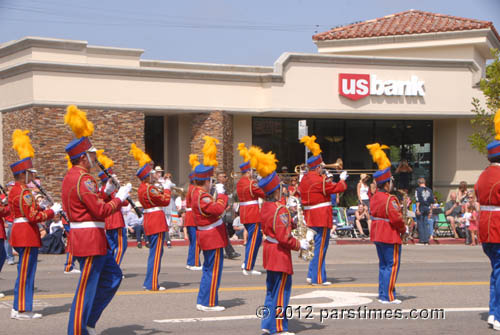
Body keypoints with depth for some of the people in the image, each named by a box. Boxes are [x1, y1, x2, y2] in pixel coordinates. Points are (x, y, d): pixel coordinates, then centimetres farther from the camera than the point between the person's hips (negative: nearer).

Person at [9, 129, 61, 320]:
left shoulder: (14, 191, 15)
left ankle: (18, 308, 19)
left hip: (19, 233, 10)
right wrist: (52, 211, -11)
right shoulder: (25, 193, -17)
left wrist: (41, 208, 12)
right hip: (28, 234, -10)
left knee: (24, 271, 15)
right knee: (26, 271, -5)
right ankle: (23, 310, -1)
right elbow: (34, 217, -21)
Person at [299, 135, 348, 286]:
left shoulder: (304, 179, 9)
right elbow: (336, 188, -11)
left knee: (316, 245, 17)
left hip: (310, 217, 9)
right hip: (321, 217, -9)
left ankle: (312, 274, 18)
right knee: (321, 246, -3)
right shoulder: (320, 181, -18)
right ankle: (318, 278, 1)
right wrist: (342, 179, 9)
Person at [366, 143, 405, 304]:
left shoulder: (374, 197, 8)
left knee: (383, 265, 16)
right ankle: (388, 296, -1)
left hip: (377, 235, 9)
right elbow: (396, 218, -23)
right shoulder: (390, 199, -19)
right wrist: (403, 229, -5)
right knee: (392, 265, -2)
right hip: (390, 236, -9)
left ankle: (382, 294, 19)